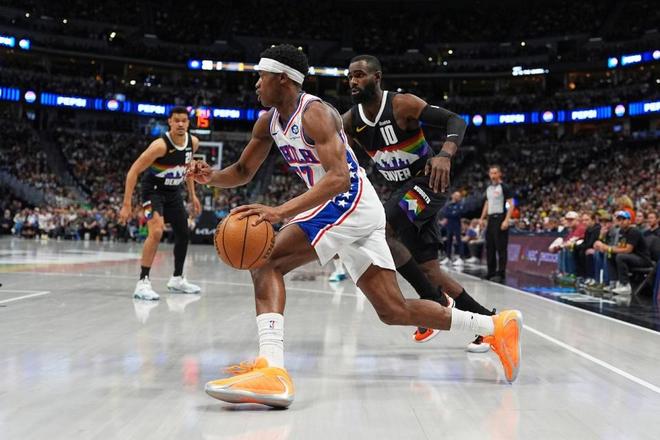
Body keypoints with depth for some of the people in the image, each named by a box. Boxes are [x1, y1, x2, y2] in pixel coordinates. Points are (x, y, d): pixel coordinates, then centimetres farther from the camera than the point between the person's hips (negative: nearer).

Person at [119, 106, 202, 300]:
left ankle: (177, 279, 32)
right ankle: (143, 283, -22)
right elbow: (134, 171, -25)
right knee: (157, 231, -27)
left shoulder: (193, 142, -8)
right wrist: (127, 204, -28)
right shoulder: (160, 145, -28)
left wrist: (192, 195, 13)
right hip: (153, 190, -7)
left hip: (173, 192, 7)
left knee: (183, 234, 14)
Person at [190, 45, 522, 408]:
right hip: (351, 211, 10)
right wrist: (211, 176, -6)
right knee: (394, 311, 10)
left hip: (351, 203, -10)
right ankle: (496, 327, 20)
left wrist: (281, 211, -37)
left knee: (266, 261, -21)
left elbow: (339, 177, -28)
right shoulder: (269, 121, 11)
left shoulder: (314, 113, -16)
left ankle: (272, 371, -34)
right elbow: (243, 171, 17)